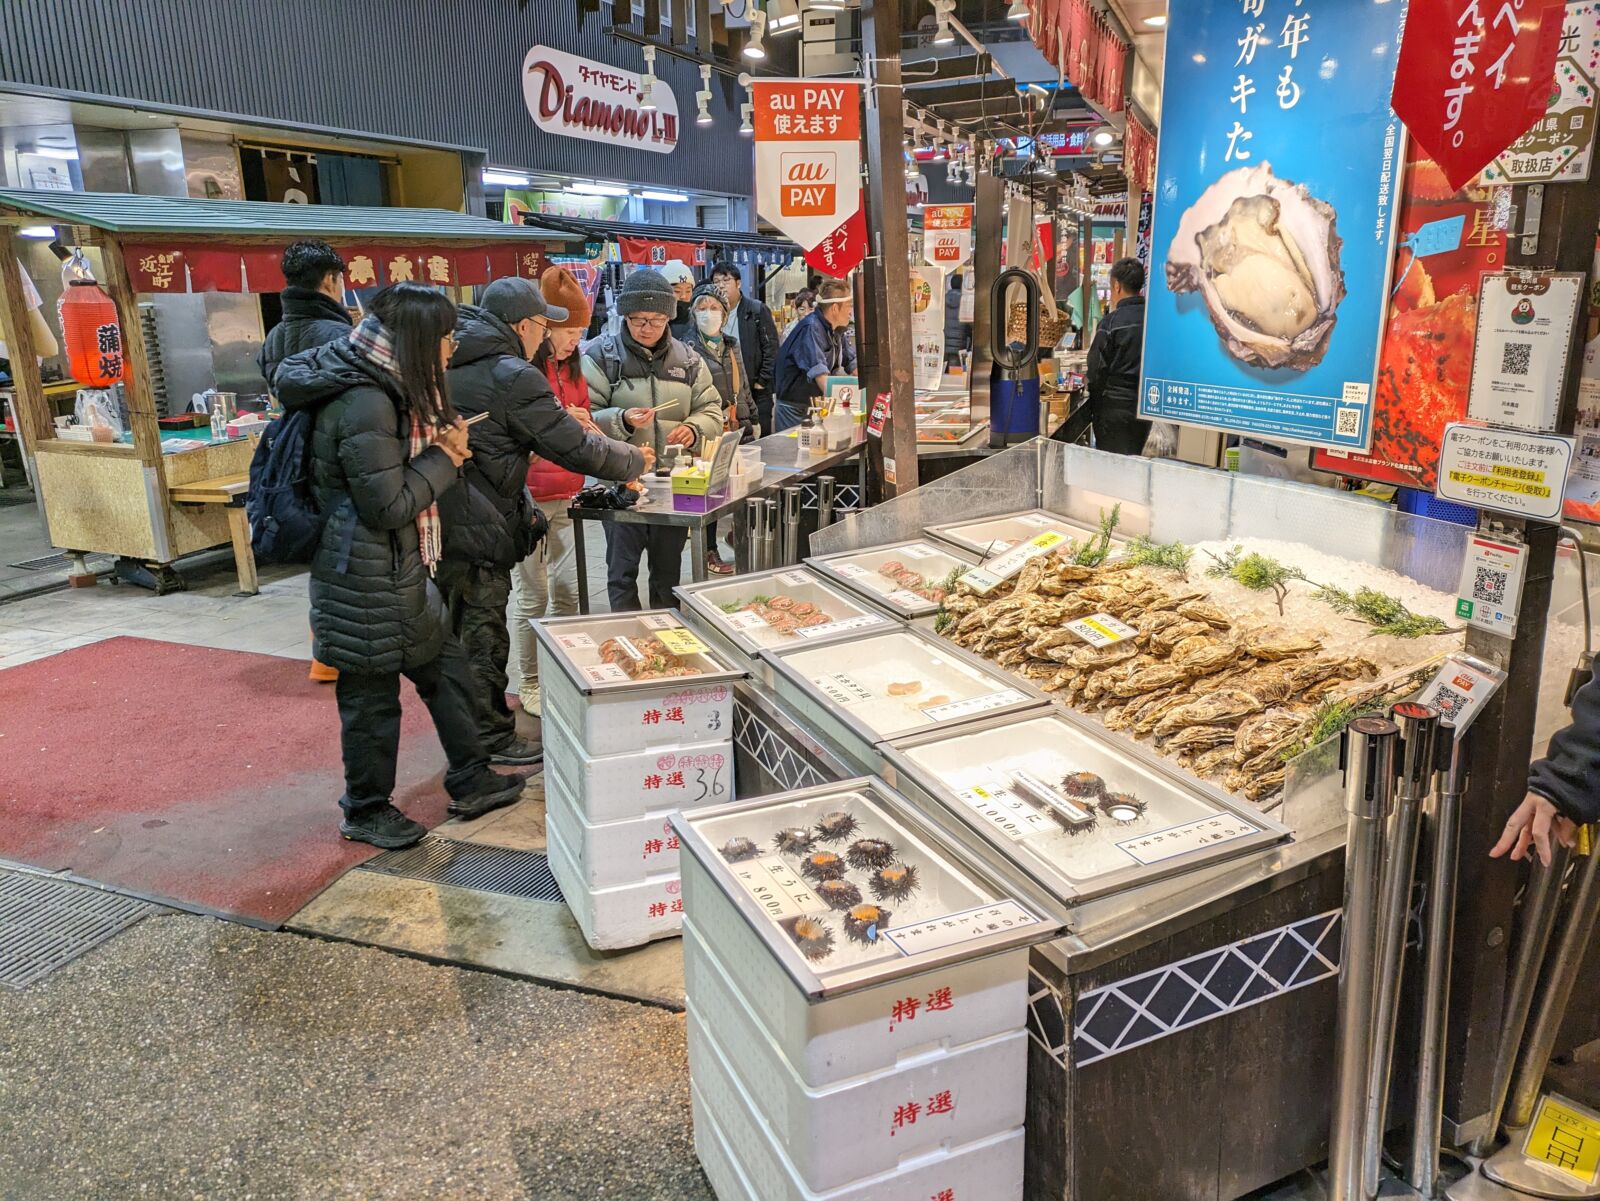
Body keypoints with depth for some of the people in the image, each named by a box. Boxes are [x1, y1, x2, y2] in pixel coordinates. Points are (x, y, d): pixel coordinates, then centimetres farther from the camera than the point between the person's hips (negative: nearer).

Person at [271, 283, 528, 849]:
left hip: (397, 570, 10)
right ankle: (365, 811, 24)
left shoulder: (384, 391, 7)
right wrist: (442, 459, -10)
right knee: (371, 696, 5)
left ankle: (471, 781, 29)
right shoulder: (364, 405, -24)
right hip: (365, 578, -10)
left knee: (445, 668, 16)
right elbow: (389, 506, -21)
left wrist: (443, 450, 1)